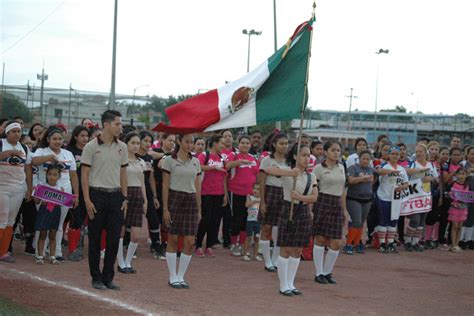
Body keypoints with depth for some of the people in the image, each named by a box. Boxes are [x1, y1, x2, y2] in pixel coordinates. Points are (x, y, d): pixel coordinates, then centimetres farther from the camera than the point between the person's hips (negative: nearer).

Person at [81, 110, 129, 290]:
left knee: (114, 238, 3)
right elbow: (85, 175, -5)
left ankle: (108, 277, 13)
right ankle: (96, 278, 12)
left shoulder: (122, 147, 9)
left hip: (115, 196, 4)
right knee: (95, 239, 3)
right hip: (97, 195, -4)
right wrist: (87, 200, -11)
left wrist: (125, 198, 8)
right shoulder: (91, 147, -4)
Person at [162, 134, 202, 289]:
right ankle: (173, 277, 11)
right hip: (174, 199, -4)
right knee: (173, 239, 1)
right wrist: (165, 209, -8)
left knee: (190, 242, -3)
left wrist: (199, 210, 12)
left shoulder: (195, 162, 11)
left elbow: (197, 187, 13)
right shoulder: (170, 160, -2)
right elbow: (165, 186, -3)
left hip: (191, 200, 4)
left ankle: (181, 276, 10)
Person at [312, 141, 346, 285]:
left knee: (336, 243, 0)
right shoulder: (319, 168, -5)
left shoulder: (341, 167, 13)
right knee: (320, 239, 0)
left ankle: (327, 272, 15)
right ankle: (319, 273, 9)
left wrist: (344, 209, 18)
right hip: (322, 203, -5)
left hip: (337, 205, 5)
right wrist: (310, 209, -12)